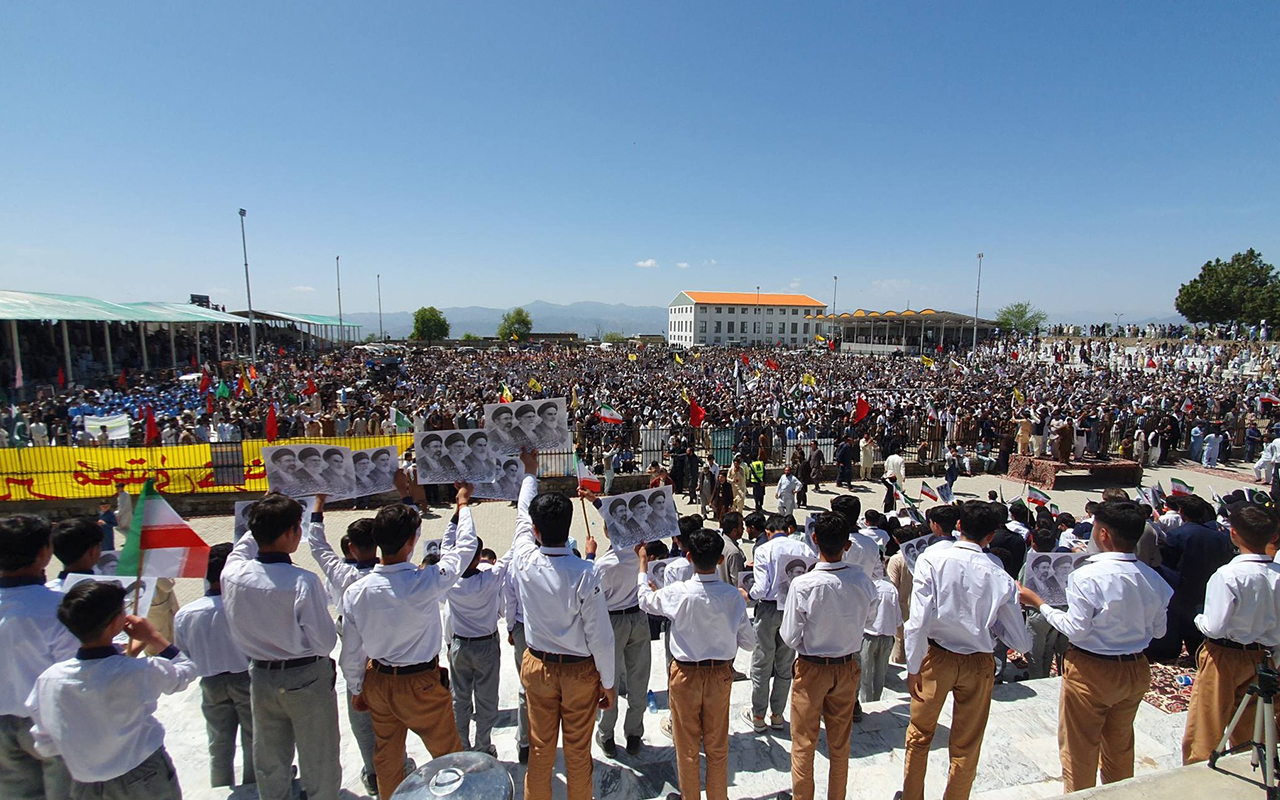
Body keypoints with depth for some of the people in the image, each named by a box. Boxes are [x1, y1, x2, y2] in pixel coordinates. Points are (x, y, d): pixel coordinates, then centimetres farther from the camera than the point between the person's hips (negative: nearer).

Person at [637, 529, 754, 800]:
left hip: (685, 674, -2)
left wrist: (642, 563, 13)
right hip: (720, 675, 2)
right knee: (718, 747, 20)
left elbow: (645, 600, -1)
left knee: (687, 748, 16)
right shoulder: (733, 596, -16)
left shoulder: (678, 593, -22)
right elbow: (748, 642, -6)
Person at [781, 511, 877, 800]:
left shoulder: (803, 585, -27)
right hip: (847, 668, 4)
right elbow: (868, 617, 2)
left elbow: (790, 637, -18)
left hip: (812, 668, -3)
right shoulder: (862, 580, -17)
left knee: (803, 744, 15)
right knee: (840, 744, 21)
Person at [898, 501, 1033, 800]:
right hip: (979, 663, 1)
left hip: (936, 657, -1)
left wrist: (913, 667, -11)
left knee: (919, 736, 20)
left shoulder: (932, 558, -18)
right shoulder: (1000, 578, -12)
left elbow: (918, 621, -22)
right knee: (966, 748, 19)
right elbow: (1022, 643, -5)